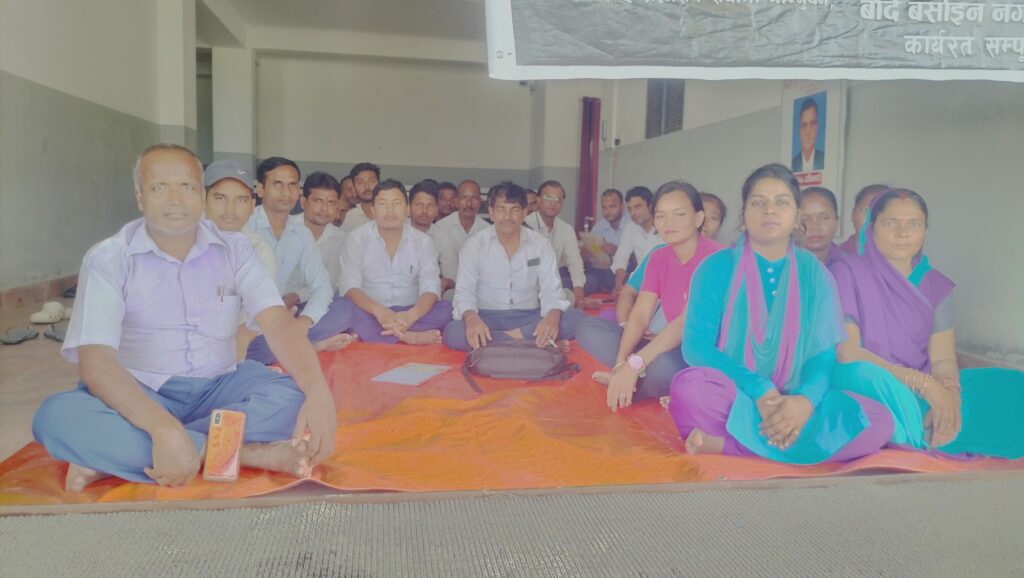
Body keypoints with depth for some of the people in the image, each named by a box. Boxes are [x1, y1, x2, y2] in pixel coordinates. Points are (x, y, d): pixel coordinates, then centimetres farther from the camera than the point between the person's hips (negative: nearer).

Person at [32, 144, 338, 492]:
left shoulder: (234, 249, 0)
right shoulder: (108, 259, -7)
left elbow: (278, 321, -13)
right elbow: (95, 359, -20)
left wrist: (318, 391, -33)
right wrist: (164, 427, -37)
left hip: (219, 388, 2)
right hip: (139, 396, -1)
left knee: (294, 396, -26)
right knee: (58, 416, -31)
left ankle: (107, 455, -25)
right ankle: (249, 453, -31)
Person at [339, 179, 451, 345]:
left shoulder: (423, 242, 1)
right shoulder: (357, 239, -3)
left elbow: (431, 288, -10)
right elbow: (350, 286, -14)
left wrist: (412, 314, -34)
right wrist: (378, 310, -34)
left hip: (409, 313, 2)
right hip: (371, 314, -1)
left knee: (446, 310, -26)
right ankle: (410, 337, -31)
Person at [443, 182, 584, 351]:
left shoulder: (541, 244, 0)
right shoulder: (474, 245, -4)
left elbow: (551, 291, -4)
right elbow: (464, 292, -8)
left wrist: (552, 317, -28)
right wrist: (471, 317, -32)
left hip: (529, 318, 1)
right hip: (488, 318, -1)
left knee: (578, 318, -23)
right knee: (452, 333, -34)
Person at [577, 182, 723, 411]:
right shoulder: (657, 258, 5)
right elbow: (639, 316, -5)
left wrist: (634, 364, -36)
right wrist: (622, 363, -23)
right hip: (671, 346, 7)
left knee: (660, 366, -39)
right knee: (588, 328, -5)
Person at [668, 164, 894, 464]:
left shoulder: (815, 274, 8)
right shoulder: (716, 268, 0)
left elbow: (825, 352, 1)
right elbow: (697, 346, -9)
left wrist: (805, 399, -22)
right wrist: (759, 392, -22)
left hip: (794, 403, 5)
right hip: (731, 396, -4)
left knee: (878, 420, -23)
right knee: (689, 389, -36)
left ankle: (725, 443, -24)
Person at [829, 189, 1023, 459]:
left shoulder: (936, 286, 12)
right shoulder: (847, 272, -3)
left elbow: (943, 358, 3)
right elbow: (847, 352, -12)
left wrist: (948, 391, -21)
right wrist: (923, 383, -20)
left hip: (925, 393, 5)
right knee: (863, 373, -38)